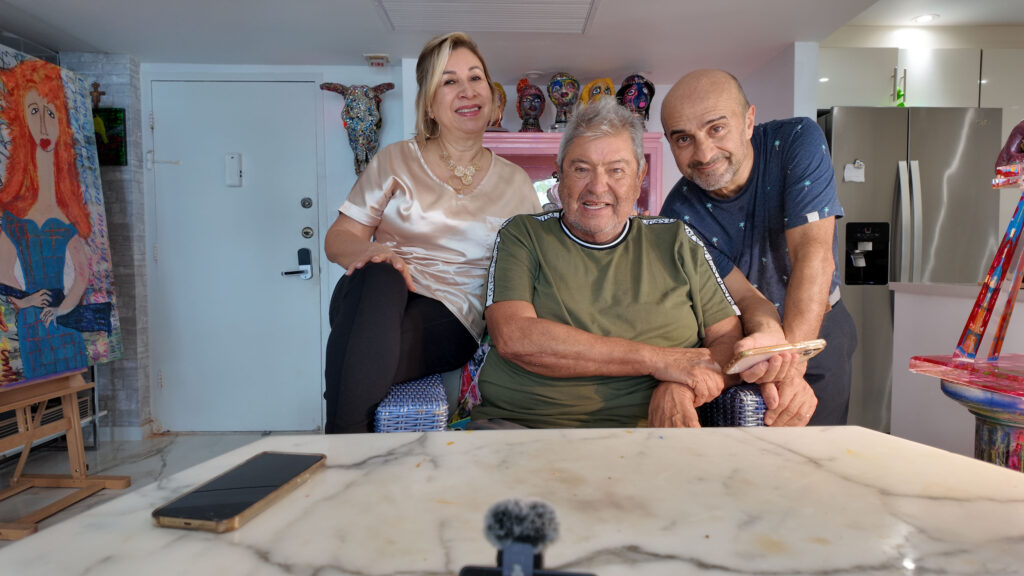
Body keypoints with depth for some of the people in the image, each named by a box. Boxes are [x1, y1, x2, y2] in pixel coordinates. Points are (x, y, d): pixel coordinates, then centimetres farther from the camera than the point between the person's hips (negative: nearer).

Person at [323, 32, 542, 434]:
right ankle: (344, 447, -31)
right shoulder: (396, 161, 13)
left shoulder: (516, 183, 16)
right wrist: (375, 253, -15)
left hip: (453, 317, 0)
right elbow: (338, 239, 8)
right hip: (376, 301, 1)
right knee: (378, 279, -37)